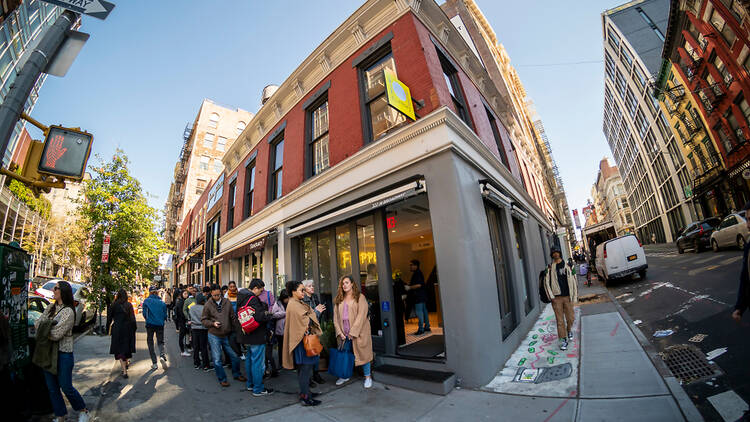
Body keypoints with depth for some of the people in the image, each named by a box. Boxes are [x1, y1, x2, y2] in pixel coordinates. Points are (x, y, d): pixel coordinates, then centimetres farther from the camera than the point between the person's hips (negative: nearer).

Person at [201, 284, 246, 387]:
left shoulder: (227, 303, -1)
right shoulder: (208, 305, -6)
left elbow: (233, 318, 4)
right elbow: (203, 320, 1)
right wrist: (212, 323, -16)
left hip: (226, 335, 2)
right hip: (214, 336, -2)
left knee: (234, 356, 9)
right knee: (217, 359, 5)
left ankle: (236, 374, 31)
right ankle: (222, 379, 25)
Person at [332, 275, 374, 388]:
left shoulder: (360, 297, -5)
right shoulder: (338, 299, 9)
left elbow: (361, 316, -12)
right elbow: (336, 317, 6)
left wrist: (353, 332, -14)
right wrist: (340, 332, -4)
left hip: (358, 332, -4)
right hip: (343, 333, 4)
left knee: (362, 353, 4)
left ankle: (368, 377, 21)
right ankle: (345, 375, 33)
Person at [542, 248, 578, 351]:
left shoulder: (567, 266, 3)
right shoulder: (550, 267, 0)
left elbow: (573, 281, 7)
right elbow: (547, 282, 1)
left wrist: (574, 296, 4)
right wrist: (551, 296, -5)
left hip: (567, 296, 1)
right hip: (556, 297, -1)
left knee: (570, 318, 8)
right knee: (560, 320, 2)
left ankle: (569, 330, 39)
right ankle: (563, 340, 13)